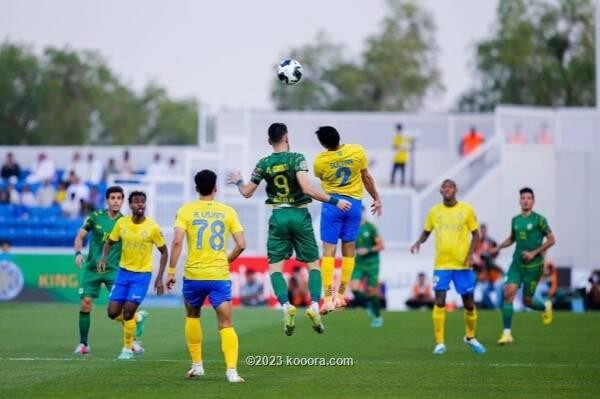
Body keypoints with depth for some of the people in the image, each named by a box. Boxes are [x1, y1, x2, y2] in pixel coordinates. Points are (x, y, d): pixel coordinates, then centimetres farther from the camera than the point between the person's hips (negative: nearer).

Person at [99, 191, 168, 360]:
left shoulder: (153, 227, -13)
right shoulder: (121, 223, -5)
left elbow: (164, 252, -3)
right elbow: (109, 242, 10)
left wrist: (159, 279, -7)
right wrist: (103, 259, -10)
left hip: (142, 275, -3)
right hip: (123, 272, 3)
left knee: (128, 312, -12)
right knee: (113, 313, 0)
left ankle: (128, 348, 9)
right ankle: (136, 320, 33)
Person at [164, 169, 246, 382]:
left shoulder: (186, 210, -1)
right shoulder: (228, 211, 3)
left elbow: (177, 241, -12)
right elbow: (241, 244, 0)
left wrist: (171, 271, -7)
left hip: (194, 275, 0)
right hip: (220, 276, 0)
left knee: (192, 316, 24)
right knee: (226, 324, -2)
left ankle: (197, 364, 26)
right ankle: (232, 370, -17)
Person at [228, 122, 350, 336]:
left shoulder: (264, 164, 1)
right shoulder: (297, 158, -7)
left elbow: (247, 192, 9)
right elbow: (307, 188, -19)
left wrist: (238, 181, 31)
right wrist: (334, 201, -15)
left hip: (278, 217, 1)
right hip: (300, 215, -1)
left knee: (274, 267, 5)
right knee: (313, 264, 8)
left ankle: (286, 306, -17)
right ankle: (314, 306, -11)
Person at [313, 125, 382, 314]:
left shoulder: (320, 161, -10)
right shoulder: (357, 151, -7)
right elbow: (366, 178, 4)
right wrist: (376, 198, 17)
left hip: (331, 204, -2)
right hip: (354, 203, 2)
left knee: (328, 251, -1)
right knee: (349, 251, 11)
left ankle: (328, 298, -10)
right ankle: (341, 295, 13)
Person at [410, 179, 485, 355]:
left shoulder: (466, 210, 0)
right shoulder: (434, 211, 4)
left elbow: (475, 234, 5)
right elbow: (426, 232, 15)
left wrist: (470, 254, -9)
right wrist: (418, 243, -7)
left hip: (463, 264, 0)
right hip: (441, 264, 0)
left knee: (469, 303, 5)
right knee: (440, 302, -9)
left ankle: (470, 337, 29)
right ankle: (439, 343, -3)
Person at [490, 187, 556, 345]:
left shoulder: (539, 219, -7)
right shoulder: (515, 220, 8)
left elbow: (551, 240, -6)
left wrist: (534, 253, -14)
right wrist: (499, 248, 9)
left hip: (533, 265, -4)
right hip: (517, 263, 4)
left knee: (527, 301, 2)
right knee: (508, 292, -14)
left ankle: (546, 307, 38)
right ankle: (507, 333, -11)